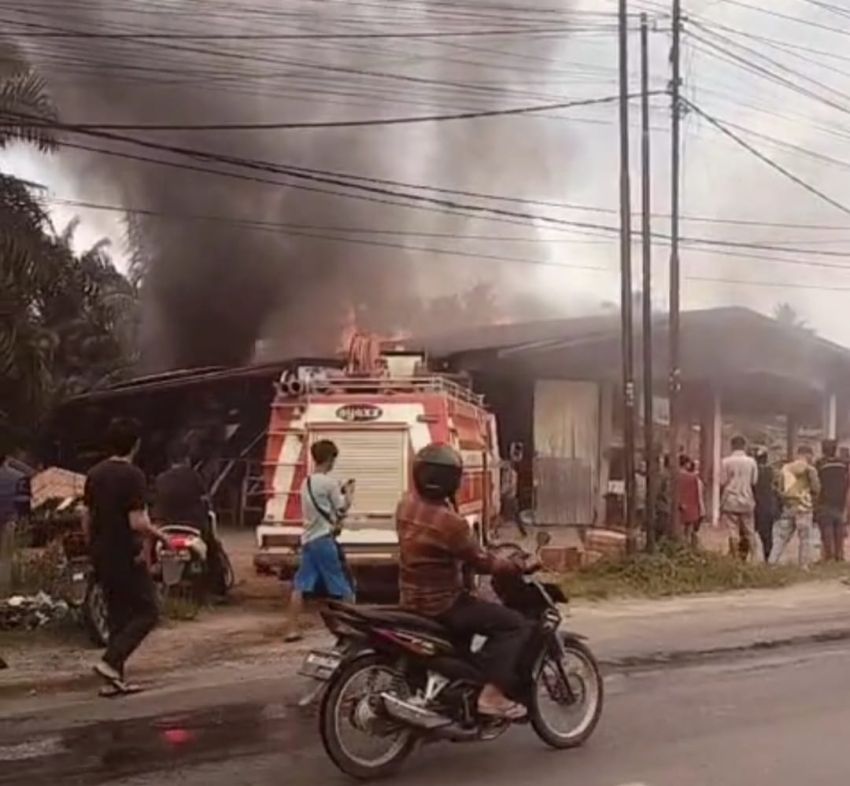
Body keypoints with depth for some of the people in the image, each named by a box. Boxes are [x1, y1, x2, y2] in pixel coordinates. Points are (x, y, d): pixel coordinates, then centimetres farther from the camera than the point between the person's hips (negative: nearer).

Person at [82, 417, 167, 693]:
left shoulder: (94, 474, 7)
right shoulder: (133, 476, -16)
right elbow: (137, 522, -21)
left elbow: (86, 518, 12)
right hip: (127, 557, -8)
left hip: (102, 557, 8)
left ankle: (116, 677, 14)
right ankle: (110, 662, -10)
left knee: (118, 615, 14)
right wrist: (158, 535, -3)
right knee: (146, 612, 2)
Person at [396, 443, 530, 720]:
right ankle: (493, 693, -16)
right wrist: (514, 566, -3)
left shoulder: (407, 504, 0)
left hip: (412, 599, 9)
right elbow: (480, 562, -16)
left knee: (471, 606, 36)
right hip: (441, 604, -9)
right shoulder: (450, 522, -26)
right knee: (516, 625, -8)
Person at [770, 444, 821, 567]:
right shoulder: (809, 469, -7)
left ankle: (772, 563, 5)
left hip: (788, 506, 4)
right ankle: (804, 565, 5)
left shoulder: (786, 468, 6)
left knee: (781, 537, 9)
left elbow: (781, 487, 7)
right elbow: (816, 489, -5)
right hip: (803, 507, -4)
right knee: (805, 538, 4)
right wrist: (810, 497, 13)